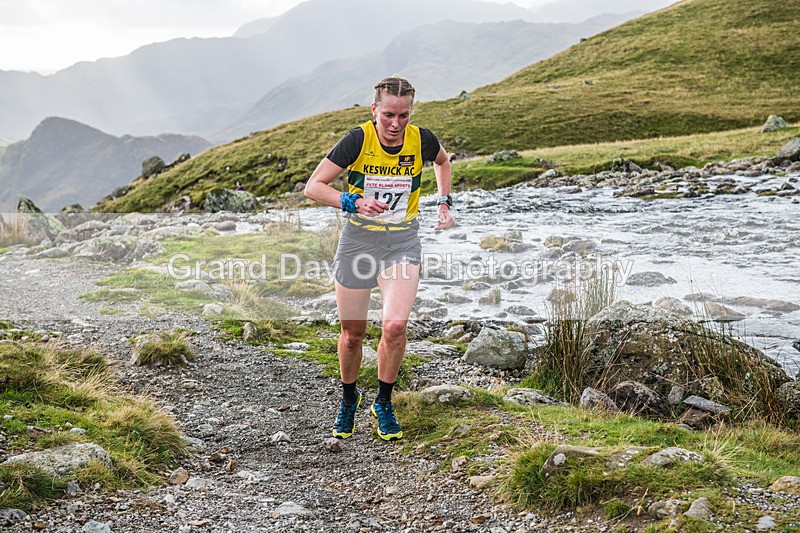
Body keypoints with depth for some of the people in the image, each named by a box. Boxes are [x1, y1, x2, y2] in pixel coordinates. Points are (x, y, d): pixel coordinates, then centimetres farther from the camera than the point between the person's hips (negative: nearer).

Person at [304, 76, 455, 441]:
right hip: (358, 240, 0)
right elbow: (313, 187, -15)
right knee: (352, 332, 7)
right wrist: (354, 202, -29)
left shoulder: (422, 140, -9)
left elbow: (442, 160, 17)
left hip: (403, 241, 1)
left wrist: (444, 201, 10)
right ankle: (348, 399, 35)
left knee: (395, 325, -18)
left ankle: (384, 404, 6)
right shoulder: (358, 140, -16)